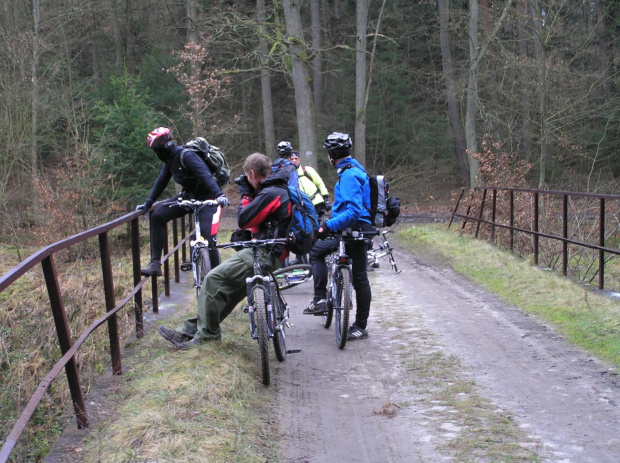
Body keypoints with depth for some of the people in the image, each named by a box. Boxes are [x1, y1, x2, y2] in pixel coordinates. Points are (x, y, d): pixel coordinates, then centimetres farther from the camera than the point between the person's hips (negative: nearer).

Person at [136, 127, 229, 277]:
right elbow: (161, 181, 13)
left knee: (208, 238, -19)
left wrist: (219, 195, -51)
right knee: (157, 217, -5)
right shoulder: (170, 159, 3)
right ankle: (155, 264, -4)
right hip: (188, 196, 8)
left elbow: (206, 175, -36)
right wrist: (148, 203, 8)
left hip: (207, 198, -8)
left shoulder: (186, 155, -24)